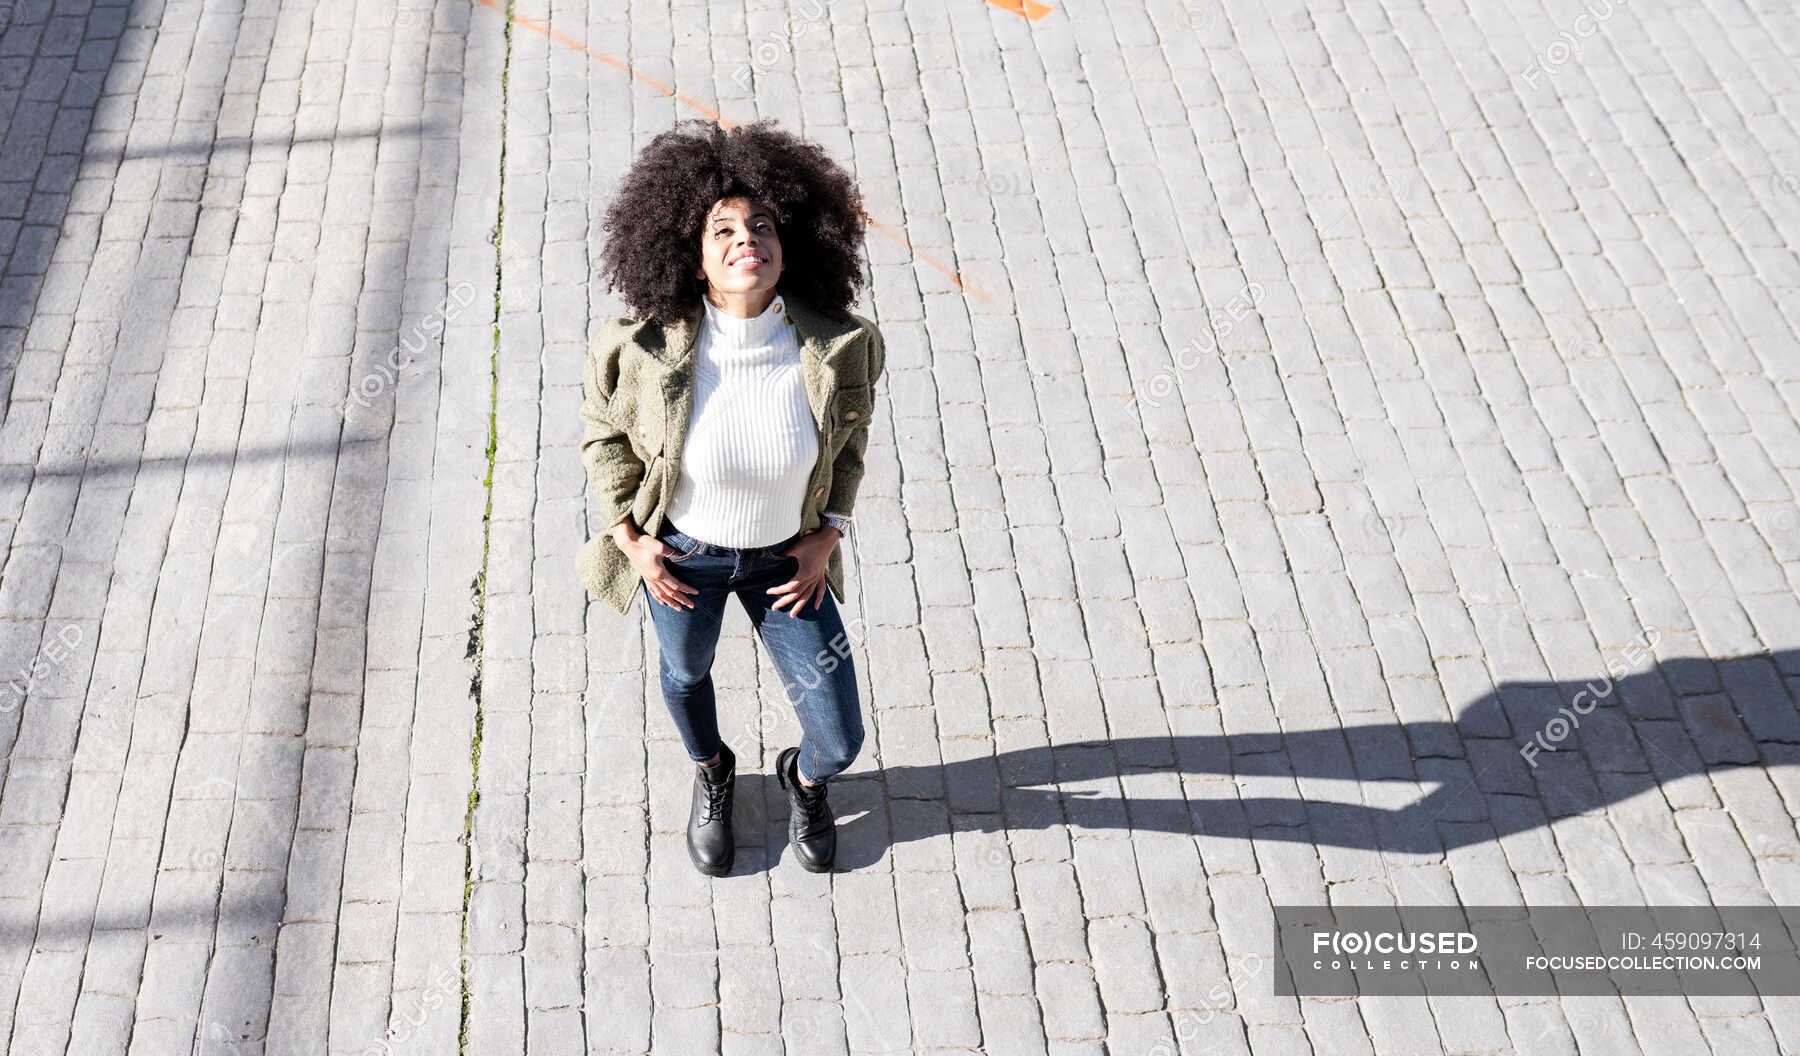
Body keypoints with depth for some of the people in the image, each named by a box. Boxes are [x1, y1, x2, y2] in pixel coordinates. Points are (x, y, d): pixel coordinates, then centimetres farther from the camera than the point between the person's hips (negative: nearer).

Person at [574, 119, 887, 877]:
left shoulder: (839, 344, -24)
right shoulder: (644, 350, -27)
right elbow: (603, 433, -6)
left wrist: (827, 536, -5)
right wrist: (632, 538, -6)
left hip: (786, 557, 1)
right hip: (681, 551, 0)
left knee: (840, 739, 5)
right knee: (685, 671, 28)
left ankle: (805, 779, 46)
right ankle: (711, 775, 64)